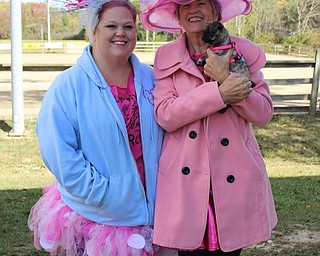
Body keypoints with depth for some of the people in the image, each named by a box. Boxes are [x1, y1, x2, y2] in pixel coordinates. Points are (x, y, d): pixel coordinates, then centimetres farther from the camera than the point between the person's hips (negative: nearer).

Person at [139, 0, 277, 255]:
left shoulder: (244, 52, 3)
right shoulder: (166, 56, 3)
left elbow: (263, 114, -3)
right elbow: (164, 115, -10)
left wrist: (226, 77, -15)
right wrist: (218, 93, -20)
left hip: (234, 178, 1)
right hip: (187, 180, -1)